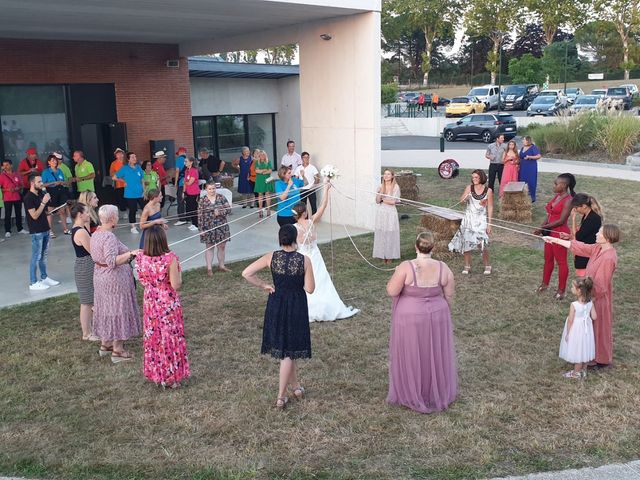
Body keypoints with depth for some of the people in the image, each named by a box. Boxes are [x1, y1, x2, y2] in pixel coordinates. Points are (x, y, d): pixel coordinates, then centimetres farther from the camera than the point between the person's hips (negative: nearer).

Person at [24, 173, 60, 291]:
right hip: (36, 232, -8)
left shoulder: (40, 193, 8)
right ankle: (33, 283, 4)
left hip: (45, 229, 8)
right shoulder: (28, 198, -15)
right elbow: (34, 215, -20)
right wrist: (43, 202, -22)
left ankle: (44, 278, 27)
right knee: (36, 257, -3)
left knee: (43, 255, 16)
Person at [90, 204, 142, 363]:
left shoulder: (96, 234, 5)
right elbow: (112, 261, -34)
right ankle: (117, 351, 9)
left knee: (106, 309, 20)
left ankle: (105, 344, 33)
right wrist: (130, 253, -36)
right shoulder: (109, 237, -24)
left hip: (101, 277, 10)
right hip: (115, 279, -10)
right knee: (118, 311, 1)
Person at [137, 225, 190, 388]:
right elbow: (176, 285, -19)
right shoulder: (170, 258, -22)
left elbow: (143, 281, 5)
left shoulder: (141, 258, -8)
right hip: (168, 304, -4)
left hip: (151, 303, 4)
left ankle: (156, 375, 28)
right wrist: (178, 270, -3)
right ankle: (172, 377, 20)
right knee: (171, 338, 10)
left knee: (153, 338, 17)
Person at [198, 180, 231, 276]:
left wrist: (220, 212, -22)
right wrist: (201, 229, -8)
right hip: (208, 227, -2)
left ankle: (221, 266, 26)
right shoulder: (203, 200, -5)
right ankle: (209, 268, 14)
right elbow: (200, 215, -5)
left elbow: (229, 208, -4)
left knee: (222, 247, 11)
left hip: (221, 226, 2)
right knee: (209, 247, 7)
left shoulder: (221, 197, 0)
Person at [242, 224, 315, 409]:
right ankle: (281, 397, 11)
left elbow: (246, 273, -13)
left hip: (276, 307, 2)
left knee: (282, 347, 21)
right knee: (288, 351, 8)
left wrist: (264, 286, -1)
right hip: (296, 307, -2)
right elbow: (310, 288, -12)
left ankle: (296, 386, 33)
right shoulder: (304, 260, -15)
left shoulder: (271, 257, -10)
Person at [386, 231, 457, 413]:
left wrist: (397, 276, 1)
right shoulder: (443, 268, -10)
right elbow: (449, 295, -2)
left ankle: (412, 395, 25)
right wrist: (444, 314, 14)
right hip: (436, 316, 3)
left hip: (410, 319, -3)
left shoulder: (406, 267, -20)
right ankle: (438, 393, 32)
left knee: (410, 356, 13)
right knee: (436, 355, 19)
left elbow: (391, 291, -17)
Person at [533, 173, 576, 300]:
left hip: (560, 233, -8)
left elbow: (561, 221, -21)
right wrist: (542, 228, -4)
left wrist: (543, 227, -19)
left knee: (561, 261, 4)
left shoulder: (568, 200, -17)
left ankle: (561, 290, 15)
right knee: (548, 258, 19)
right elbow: (550, 215, 9)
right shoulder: (556, 196, 7)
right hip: (550, 232, 8)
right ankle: (545, 284, 35)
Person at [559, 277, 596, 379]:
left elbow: (570, 321, -19)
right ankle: (583, 370, 33)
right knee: (584, 350, 19)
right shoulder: (590, 303, -9)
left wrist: (567, 333, -8)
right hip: (586, 331, 6)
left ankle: (576, 373, 21)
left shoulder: (574, 305, -24)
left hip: (576, 331, -6)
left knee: (577, 351, 8)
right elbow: (594, 317, -6)